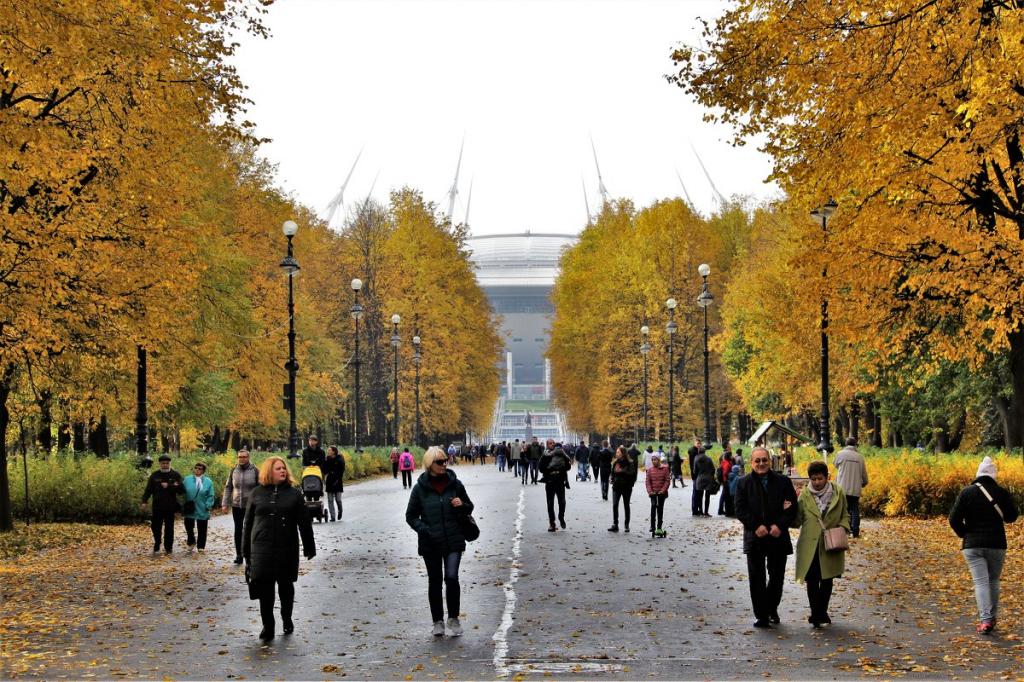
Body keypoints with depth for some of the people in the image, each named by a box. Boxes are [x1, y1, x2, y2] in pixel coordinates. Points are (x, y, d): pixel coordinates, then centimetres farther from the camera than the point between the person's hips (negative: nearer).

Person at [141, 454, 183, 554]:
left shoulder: (176, 475, 1)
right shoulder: (154, 475, 5)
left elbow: (180, 489, -8)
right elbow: (148, 489, 1)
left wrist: (168, 486, -16)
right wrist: (144, 501, -10)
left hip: (170, 506, -1)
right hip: (157, 506, 1)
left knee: (169, 527, 5)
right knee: (156, 527, 5)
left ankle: (168, 547, 14)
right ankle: (156, 545, 23)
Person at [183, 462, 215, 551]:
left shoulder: (208, 481, 0)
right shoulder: (187, 480, 1)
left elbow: (211, 496, 0)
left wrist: (208, 505, -10)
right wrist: (183, 505, -3)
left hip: (202, 510, 0)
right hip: (189, 509, 1)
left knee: (202, 529, 7)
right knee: (189, 527, 7)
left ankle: (201, 546, 18)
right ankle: (191, 542, 31)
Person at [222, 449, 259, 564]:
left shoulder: (254, 471, -4)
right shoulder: (233, 471, 4)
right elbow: (228, 487, 8)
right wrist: (225, 503, 2)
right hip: (236, 505, 3)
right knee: (238, 530, 6)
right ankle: (238, 555, 12)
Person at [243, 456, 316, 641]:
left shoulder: (293, 494, 3)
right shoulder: (257, 494, 4)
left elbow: (304, 523, 5)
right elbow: (248, 523, 8)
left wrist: (309, 548, 4)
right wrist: (246, 550, 8)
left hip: (287, 549, 0)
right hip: (262, 548, 0)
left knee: (286, 585, 11)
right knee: (264, 587, -4)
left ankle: (287, 620, 30)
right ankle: (268, 626, 2)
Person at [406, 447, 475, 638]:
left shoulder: (455, 484, 1)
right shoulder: (420, 488, -3)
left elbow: (469, 508, 12)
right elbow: (411, 516, 3)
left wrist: (461, 506, -11)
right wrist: (424, 529, -13)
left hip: (453, 541, 0)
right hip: (431, 543, 0)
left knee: (451, 577, -12)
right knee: (435, 581, 8)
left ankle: (453, 618, 3)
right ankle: (438, 621, 20)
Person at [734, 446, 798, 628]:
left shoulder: (783, 482, 4)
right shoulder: (743, 483, 2)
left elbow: (792, 508, 1)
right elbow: (740, 510, -3)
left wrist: (780, 526, -13)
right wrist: (756, 526, -15)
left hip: (778, 537, 1)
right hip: (754, 538, -1)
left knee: (777, 577, 9)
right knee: (757, 578, 0)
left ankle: (772, 608, 31)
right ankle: (761, 616, 6)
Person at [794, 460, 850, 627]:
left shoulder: (838, 492, 0)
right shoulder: (804, 495, -1)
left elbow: (845, 515, 10)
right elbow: (798, 520, 0)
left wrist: (842, 528, -8)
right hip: (810, 546, -1)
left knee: (827, 580, 11)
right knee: (812, 581, 0)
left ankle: (821, 612, 26)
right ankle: (816, 613, 11)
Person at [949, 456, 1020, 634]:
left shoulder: (967, 492, -6)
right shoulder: (1001, 492, -4)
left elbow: (954, 519, -7)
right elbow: (1012, 516, 8)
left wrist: (965, 534, 8)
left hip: (972, 545, -1)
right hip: (997, 545, 1)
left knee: (981, 582, -6)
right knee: (993, 581, 16)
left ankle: (985, 620, -19)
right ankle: (992, 618, 21)